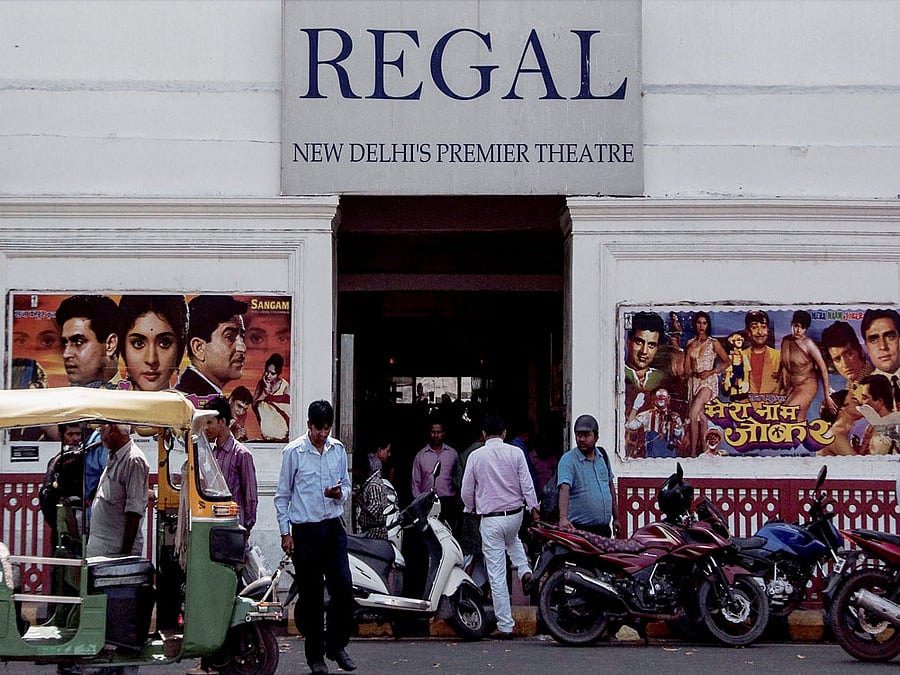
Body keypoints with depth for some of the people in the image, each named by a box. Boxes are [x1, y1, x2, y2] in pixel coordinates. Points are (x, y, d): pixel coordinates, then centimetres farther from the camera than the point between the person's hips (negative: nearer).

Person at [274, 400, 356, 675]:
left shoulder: (338, 449, 7)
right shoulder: (293, 452, -4)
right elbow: (282, 495, 1)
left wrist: (339, 493, -7)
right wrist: (285, 532, -3)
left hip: (333, 527, 3)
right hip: (305, 529, -3)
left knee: (343, 588, -6)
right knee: (311, 595, 3)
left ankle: (336, 645, 12)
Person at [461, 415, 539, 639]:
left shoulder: (476, 456, -4)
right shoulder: (515, 453, -4)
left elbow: (467, 491, 2)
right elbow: (527, 485, -6)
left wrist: (471, 508, 21)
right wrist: (534, 509, 4)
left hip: (490, 519, -2)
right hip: (515, 515, 2)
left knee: (497, 574, 1)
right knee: (512, 539, 39)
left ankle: (505, 625, 2)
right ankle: (524, 570, 15)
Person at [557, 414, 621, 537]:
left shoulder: (602, 455, 10)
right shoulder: (568, 460, -10)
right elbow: (564, 489, -25)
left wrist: (616, 518, 18)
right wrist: (563, 518, -40)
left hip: (604, 528, 6)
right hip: (580, 529, -6)